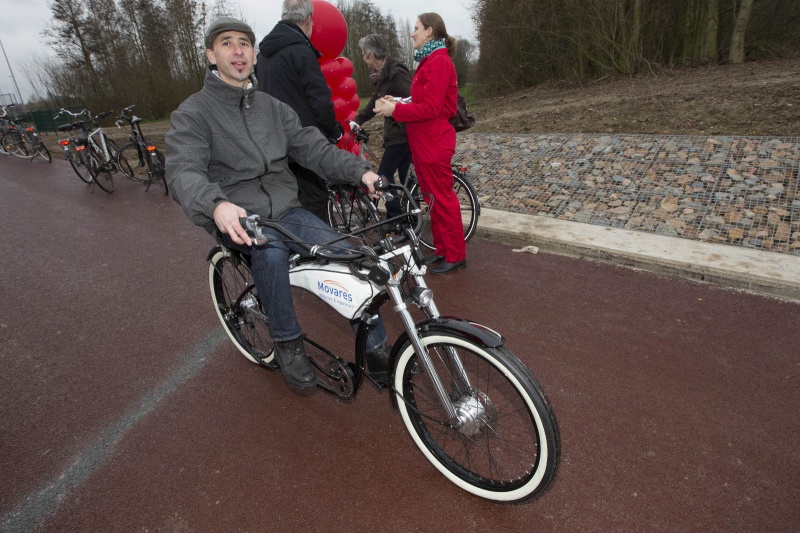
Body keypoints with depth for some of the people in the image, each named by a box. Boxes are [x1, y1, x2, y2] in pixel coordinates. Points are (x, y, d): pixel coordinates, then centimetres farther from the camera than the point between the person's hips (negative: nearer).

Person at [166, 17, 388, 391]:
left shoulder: (273, 107, 12)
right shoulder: (192, 114, -3)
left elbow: (313, 148, 3)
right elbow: (183, 171, -19)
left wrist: (359, 170, -14)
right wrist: (216, 205, -42)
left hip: (287, 210, 4)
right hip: (238, 220, -3)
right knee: (270, 249, -37)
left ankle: (376, 347, -4)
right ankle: (287, 343, -14)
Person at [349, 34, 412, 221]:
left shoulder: (396, 73, -16)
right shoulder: (383, 74, 14)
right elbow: (375, 102, 19)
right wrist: (357, 120, 13)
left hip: (402, 134, -9)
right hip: (398, 133, 9)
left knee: (384, 176, -5)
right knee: (404, 177, 13)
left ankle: (396, 219, 1)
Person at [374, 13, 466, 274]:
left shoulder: (439, 61, -13)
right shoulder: (430, 60, 18)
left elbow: (431, 108, -21)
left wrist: (395, 110, -16)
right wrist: (397, 102, 4)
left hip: (434, 143, -10)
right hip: (424, 141, 10)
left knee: (442, 198, -4)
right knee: (434, 198, 14)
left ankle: (456, 255, 7)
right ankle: (443, 249, 25)